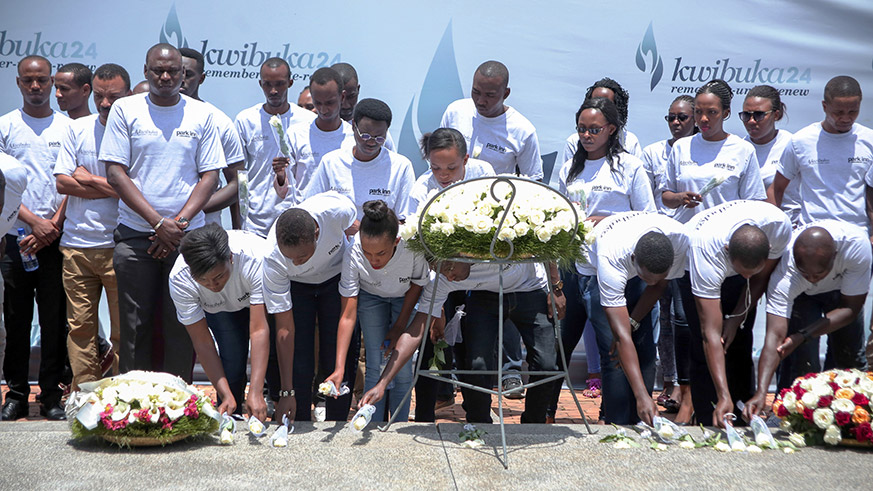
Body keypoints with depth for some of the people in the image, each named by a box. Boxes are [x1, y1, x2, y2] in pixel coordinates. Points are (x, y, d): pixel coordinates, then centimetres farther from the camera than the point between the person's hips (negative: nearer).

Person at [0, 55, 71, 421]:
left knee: (55, 320, 1)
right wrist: (34, 221, -10)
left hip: (55, 238, 0)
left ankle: (52, 396, 9)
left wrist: (53, 225, -8)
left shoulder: (68, 127, 8)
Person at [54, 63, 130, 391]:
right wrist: (111, 187, -6)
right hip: (77, 244, 3)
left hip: (118, 247, -3)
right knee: (80, 326, 4)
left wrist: (88, 179, -3)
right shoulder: (78, 129, 11)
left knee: (124, 330, -1)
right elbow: (62, 182, 4)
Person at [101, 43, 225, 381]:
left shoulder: (201, 115, 7)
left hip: (187, 236, 0)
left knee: (182, 325, 1)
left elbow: (209, 175, 4)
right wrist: (158, 222, -10)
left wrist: (179, 223, -9)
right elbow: (115, 173, -1)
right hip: (135, 235, 0)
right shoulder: (125, 110, 4)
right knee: (135, 324, 2)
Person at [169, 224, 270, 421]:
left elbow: (259, 330, -44)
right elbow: (202, 342, -28)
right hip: (219, 307, 1)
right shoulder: (179, 279, -36)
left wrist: (256, 392, -50)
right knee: (232, 360, -18)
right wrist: (226, 396, -35)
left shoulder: (255, 258, -44)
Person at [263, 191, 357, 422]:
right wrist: (286, 392, -28)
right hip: (295, 285, -1)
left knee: (340, 362, -7)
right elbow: (284, 328, -29)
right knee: (298, 366, -10)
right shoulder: (273, 259, -37)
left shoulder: (339, 210, -39)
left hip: (337, 275, 1)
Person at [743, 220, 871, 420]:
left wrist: (803, 336, -37)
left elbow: (850, 308, -28)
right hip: (801, 296, -2)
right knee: (802, 361, -17)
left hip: (842, 289, 2)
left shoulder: (857, 244, -40)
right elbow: (775, 336, -46)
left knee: (850, 356, -1)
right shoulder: (783, 276, -42)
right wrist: (761, 392, -57)